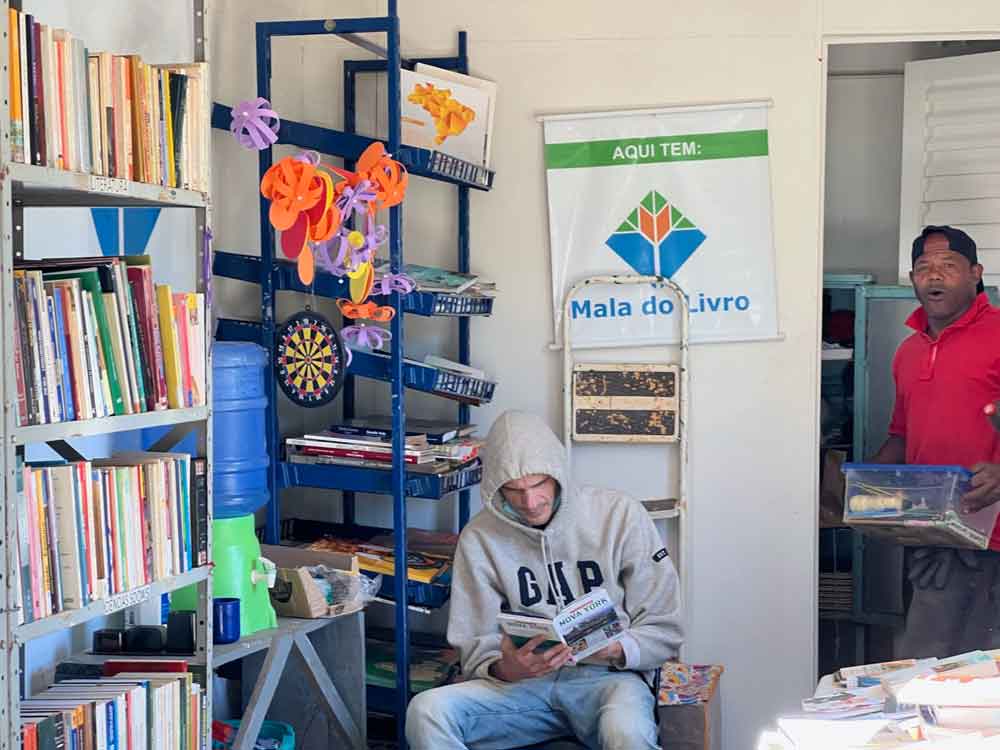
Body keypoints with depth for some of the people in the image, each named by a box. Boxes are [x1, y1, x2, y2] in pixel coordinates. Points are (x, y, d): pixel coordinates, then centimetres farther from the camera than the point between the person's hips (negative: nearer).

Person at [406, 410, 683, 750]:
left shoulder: (620, 514, -2)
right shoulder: (479, 538, 2)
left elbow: (663, 632, 1)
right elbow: (476, 649, 5)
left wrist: (615, 650, -19)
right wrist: (505, 669, -18)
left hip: (608, 675, -3)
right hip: (522, 682, 3)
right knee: (426, 711, -24)